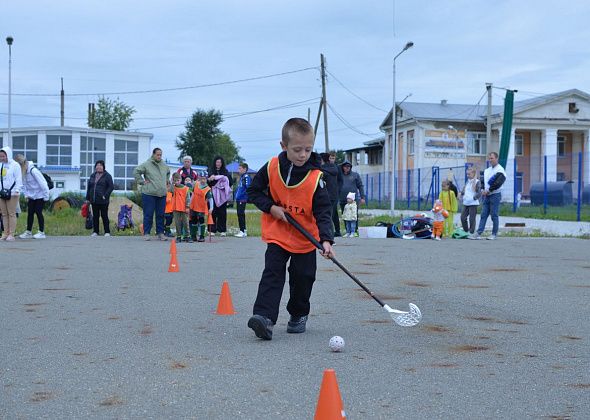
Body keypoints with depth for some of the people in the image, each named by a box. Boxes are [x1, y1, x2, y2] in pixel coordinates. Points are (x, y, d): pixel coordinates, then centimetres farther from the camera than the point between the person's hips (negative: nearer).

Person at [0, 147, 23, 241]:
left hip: (12, 193, -6)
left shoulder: (15, 165, -4)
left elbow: (18, 179, -7)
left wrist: (17, 190, -14)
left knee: (11, 214, -4)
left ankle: (11, 234, -3)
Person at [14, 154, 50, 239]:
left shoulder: (33, 171, -25)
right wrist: (26, 195, 1)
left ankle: (41, 232, 5)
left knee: (38, 212, -4)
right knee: (30, 212, 5)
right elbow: (24, 184, 8)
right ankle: (28, 232, 10)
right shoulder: (22, 172, -4)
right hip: (31, 196, 7)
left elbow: (42, 183, -22)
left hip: (40, 195, -7)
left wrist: (46, 196, -18)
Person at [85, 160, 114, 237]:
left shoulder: (107, 176, -1)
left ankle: (107, 232, 6)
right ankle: (95, 231, 14)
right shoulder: (92, 176, 14)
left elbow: (111, 187, -7)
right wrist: (88, 198, 12)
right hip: (94, 200, 5)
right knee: (95, 216, 8)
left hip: (103, 201, -5)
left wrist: (105, 195, -16)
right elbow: (89, 187, 17)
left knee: (104, 216, -1)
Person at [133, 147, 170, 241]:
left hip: (162, 194, 5)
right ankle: (146, 233, 3)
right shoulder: (147, 164, -4)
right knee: (148, 214, -2)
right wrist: (141, 181, -7)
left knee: (161, 214, 7)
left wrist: (167, 181, 22)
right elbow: (136, 172, -4)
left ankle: (160, 233, 14)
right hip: (149, 194, -5)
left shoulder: (164, 165, 14)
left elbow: (168, 173, 35)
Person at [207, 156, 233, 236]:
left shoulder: (225, 172, 11)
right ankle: (212, 230, 0)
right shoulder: (210, 171, 6)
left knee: (222, 212, 1)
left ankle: (222, 230, 7)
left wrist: (226, 180, -12)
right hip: (213, 194, -1)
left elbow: (231, 182, 8)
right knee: (213, 212, -4)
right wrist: (209, 179, -19)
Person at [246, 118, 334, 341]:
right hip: (277, 235, 0)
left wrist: (326, 239, -29)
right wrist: (271, 207, -13)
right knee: (272, 274, -12)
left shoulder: (315, 177, -15)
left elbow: (323, 211, -16)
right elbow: (254, 191, 4)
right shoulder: (271, 168, -10)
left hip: (306, 238, 0)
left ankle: (298, 315, 29)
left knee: (303, 278, 8)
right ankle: (264, 317, -21)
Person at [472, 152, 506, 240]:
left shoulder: (500, 170, -8)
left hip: (495, 195, -7)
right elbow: (484, 181, 20)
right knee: (483, 215, 2)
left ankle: (494, 234, 5)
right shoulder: (487, 170, 17)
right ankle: (479, 233, -2)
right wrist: (483, 190, 1)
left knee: (494, 215, -2)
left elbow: (498, 184, -19)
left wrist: (488, 190, -17)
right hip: (486, 195, 7)